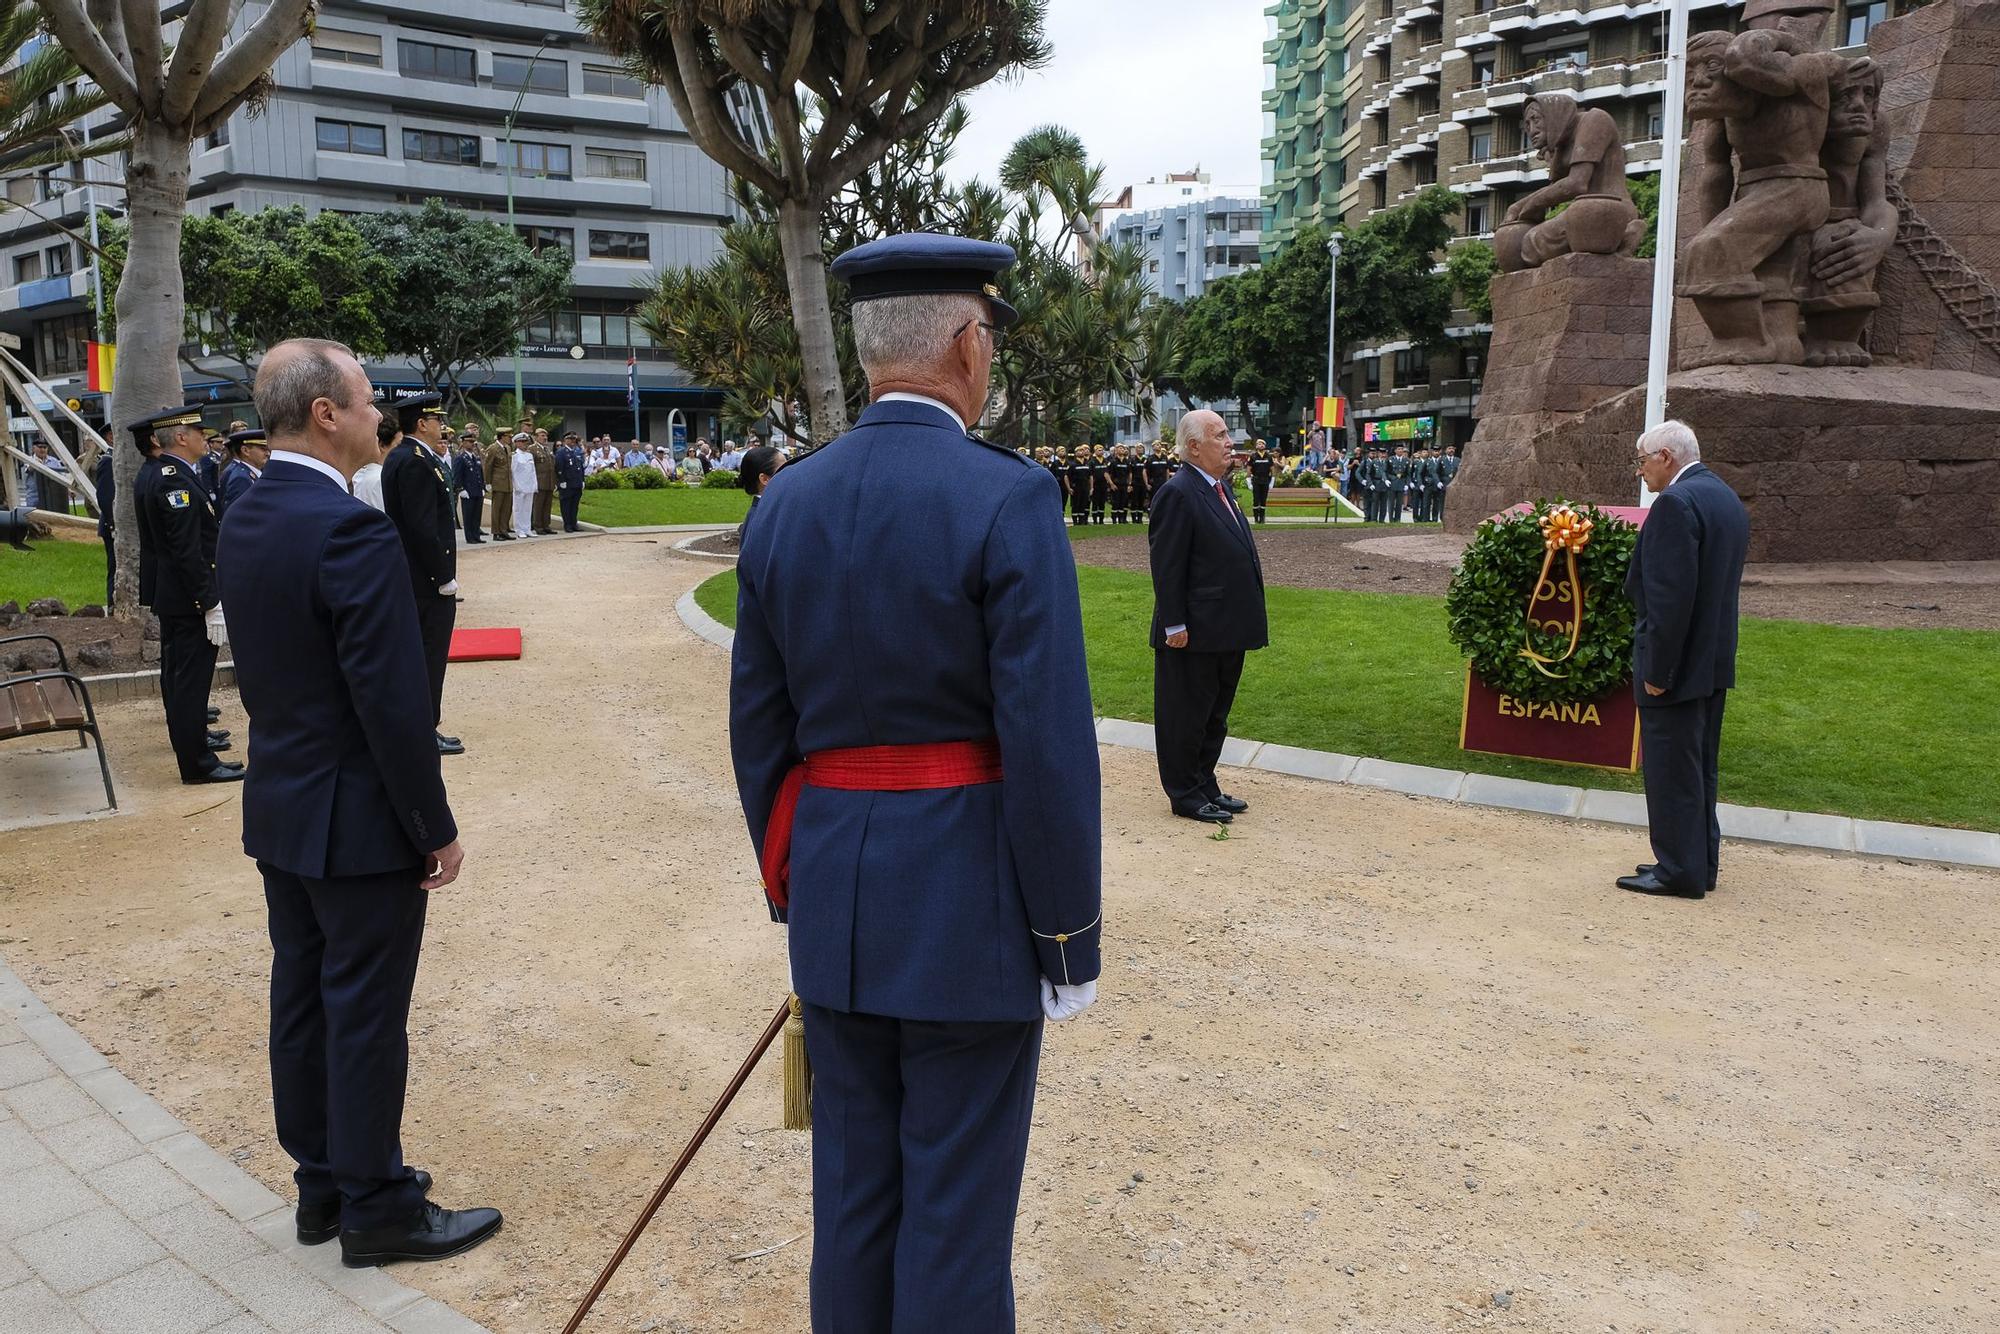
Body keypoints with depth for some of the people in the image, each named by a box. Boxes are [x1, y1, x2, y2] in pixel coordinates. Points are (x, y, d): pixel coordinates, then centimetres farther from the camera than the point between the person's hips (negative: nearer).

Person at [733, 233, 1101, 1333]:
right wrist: (1067, 936, -6)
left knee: (853, 1188, 19)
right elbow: (1049, 744, -17)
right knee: (957, 1206, 9)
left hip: (836, 900, 6)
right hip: (969, 903, -5)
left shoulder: (786, 502, 2)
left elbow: (759, 728, 7)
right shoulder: (1008, 498, -15)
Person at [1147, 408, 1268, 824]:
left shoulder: (1221, 487, 12)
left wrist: (1246, 621, 15)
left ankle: (1205, 785, 30)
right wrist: (1175, 625, -20)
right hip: (1195, 632, -9)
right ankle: (1185, 794, 15)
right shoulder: (1178, 494, -17)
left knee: (1215, 714, 18)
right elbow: (1167, 566, -19)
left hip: (1227, 629, 9)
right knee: (1186, 715, 4)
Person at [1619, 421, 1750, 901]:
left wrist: (1657, 669, -20)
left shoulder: (1676, 502, -19)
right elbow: (1717, 585, 16)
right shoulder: (1727, 499, 13)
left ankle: (1679, 870, 7)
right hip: (1715, 659, 10)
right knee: (1700, 766, 17)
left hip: (1678, 662, -10)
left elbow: (1671, 594, -24)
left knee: (1671, 769, -1)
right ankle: (1702, 861, 26)